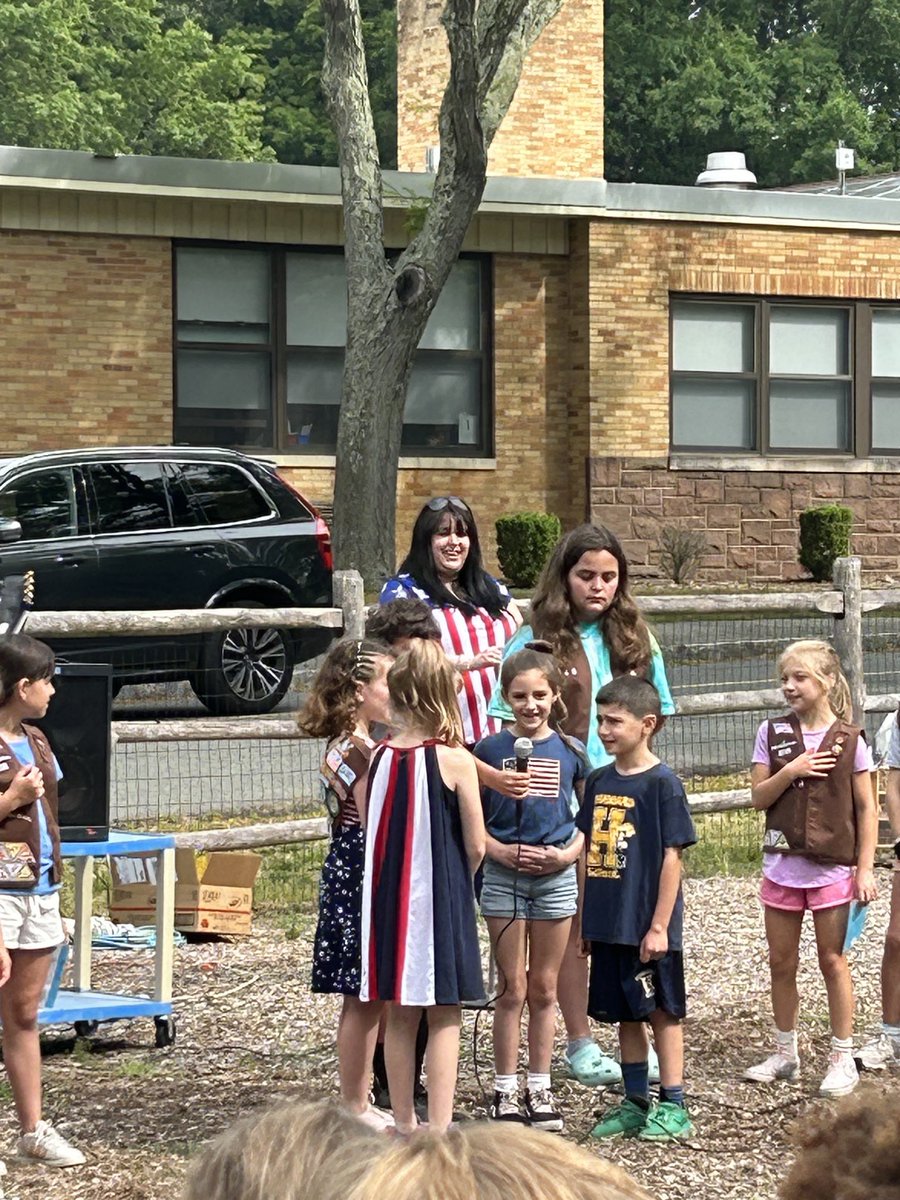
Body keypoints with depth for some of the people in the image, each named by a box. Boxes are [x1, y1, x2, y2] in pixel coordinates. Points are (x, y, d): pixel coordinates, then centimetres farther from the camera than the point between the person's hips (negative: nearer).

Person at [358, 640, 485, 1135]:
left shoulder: (378, 757, -1)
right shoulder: (455, 760, -12)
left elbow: (370, 829, 6)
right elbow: (475, 847, -8)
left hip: (387, 897, 4)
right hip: (441, 896, -4)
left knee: (400, 1016, 13)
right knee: (444, 1016, 3)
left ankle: (404, 1125, 20)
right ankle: (439, 1129, 1)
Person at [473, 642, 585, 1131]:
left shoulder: (570, 752, 2)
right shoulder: (490, 750, -2)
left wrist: (568, 853, -9)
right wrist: (500, 851, -15)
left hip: (555, 877, 1)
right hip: (503, 876, -1)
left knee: (544, 988, 9)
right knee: (512, 988, 2)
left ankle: (540, 1088, 16)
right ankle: (505, 1089, 9)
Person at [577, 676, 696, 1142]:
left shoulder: (661, 783, -11)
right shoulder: (598, 781, 8)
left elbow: (671, 858, -12)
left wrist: (659, 925, -15)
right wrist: (584, 918, 12)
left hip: (647, 926, -6)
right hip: (608, 924, 6)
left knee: (662, 1012, 2)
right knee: (625, 1015, 13)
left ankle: (673, 1107, 10)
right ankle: (635, 1104, 22)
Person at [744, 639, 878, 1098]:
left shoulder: (848, 739, -6)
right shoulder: (772, 734, 1)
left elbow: (866, 808, -3)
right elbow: (758, 797, -1)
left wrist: (865, 869, -8)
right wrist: (790, 771, -18)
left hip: (831, 866, -3)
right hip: (781, 865, 3)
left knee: (832, 960, 4)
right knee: (781, 962, 11)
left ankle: (843, 1058, 12)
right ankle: (785, 1053, 24)